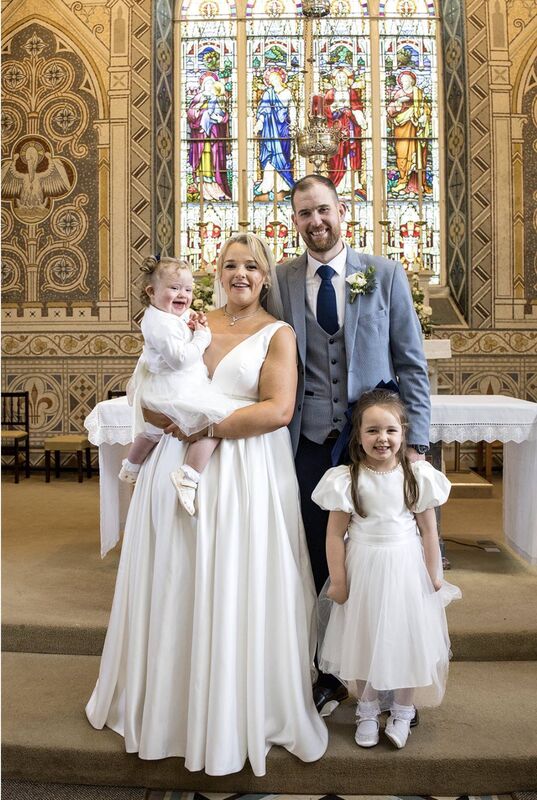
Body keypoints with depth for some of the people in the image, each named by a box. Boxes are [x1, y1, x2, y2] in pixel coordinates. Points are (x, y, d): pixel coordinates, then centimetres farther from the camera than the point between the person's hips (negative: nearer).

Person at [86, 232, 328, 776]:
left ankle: (244, 710, 22)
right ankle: (168, 700, 31)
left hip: (247, 473, -4)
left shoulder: (277, 334, 0)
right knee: (176, 584, 10)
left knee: (238, 590, 1)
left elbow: (278, 409, -14)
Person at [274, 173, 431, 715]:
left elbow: (412, 364, 2)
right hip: (310, 443, 1)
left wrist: (415, 441, -4)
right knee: (320, 564, 8)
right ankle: (330, 675, 28)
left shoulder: (385, 275, 2)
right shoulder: (280, 280, 4)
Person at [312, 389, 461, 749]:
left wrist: (434, 576, 3)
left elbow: (429, 531, 0)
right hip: (363, 570, 0)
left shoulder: (418, 475, -7)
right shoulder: (346, 479, -11)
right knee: (364, 638, 12)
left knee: (407, 637, 11)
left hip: (406, 569, 1)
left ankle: (402, 710, 32)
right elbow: (336, 534, -6)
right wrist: (338, 580, -4)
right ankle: (368, 709, 32)